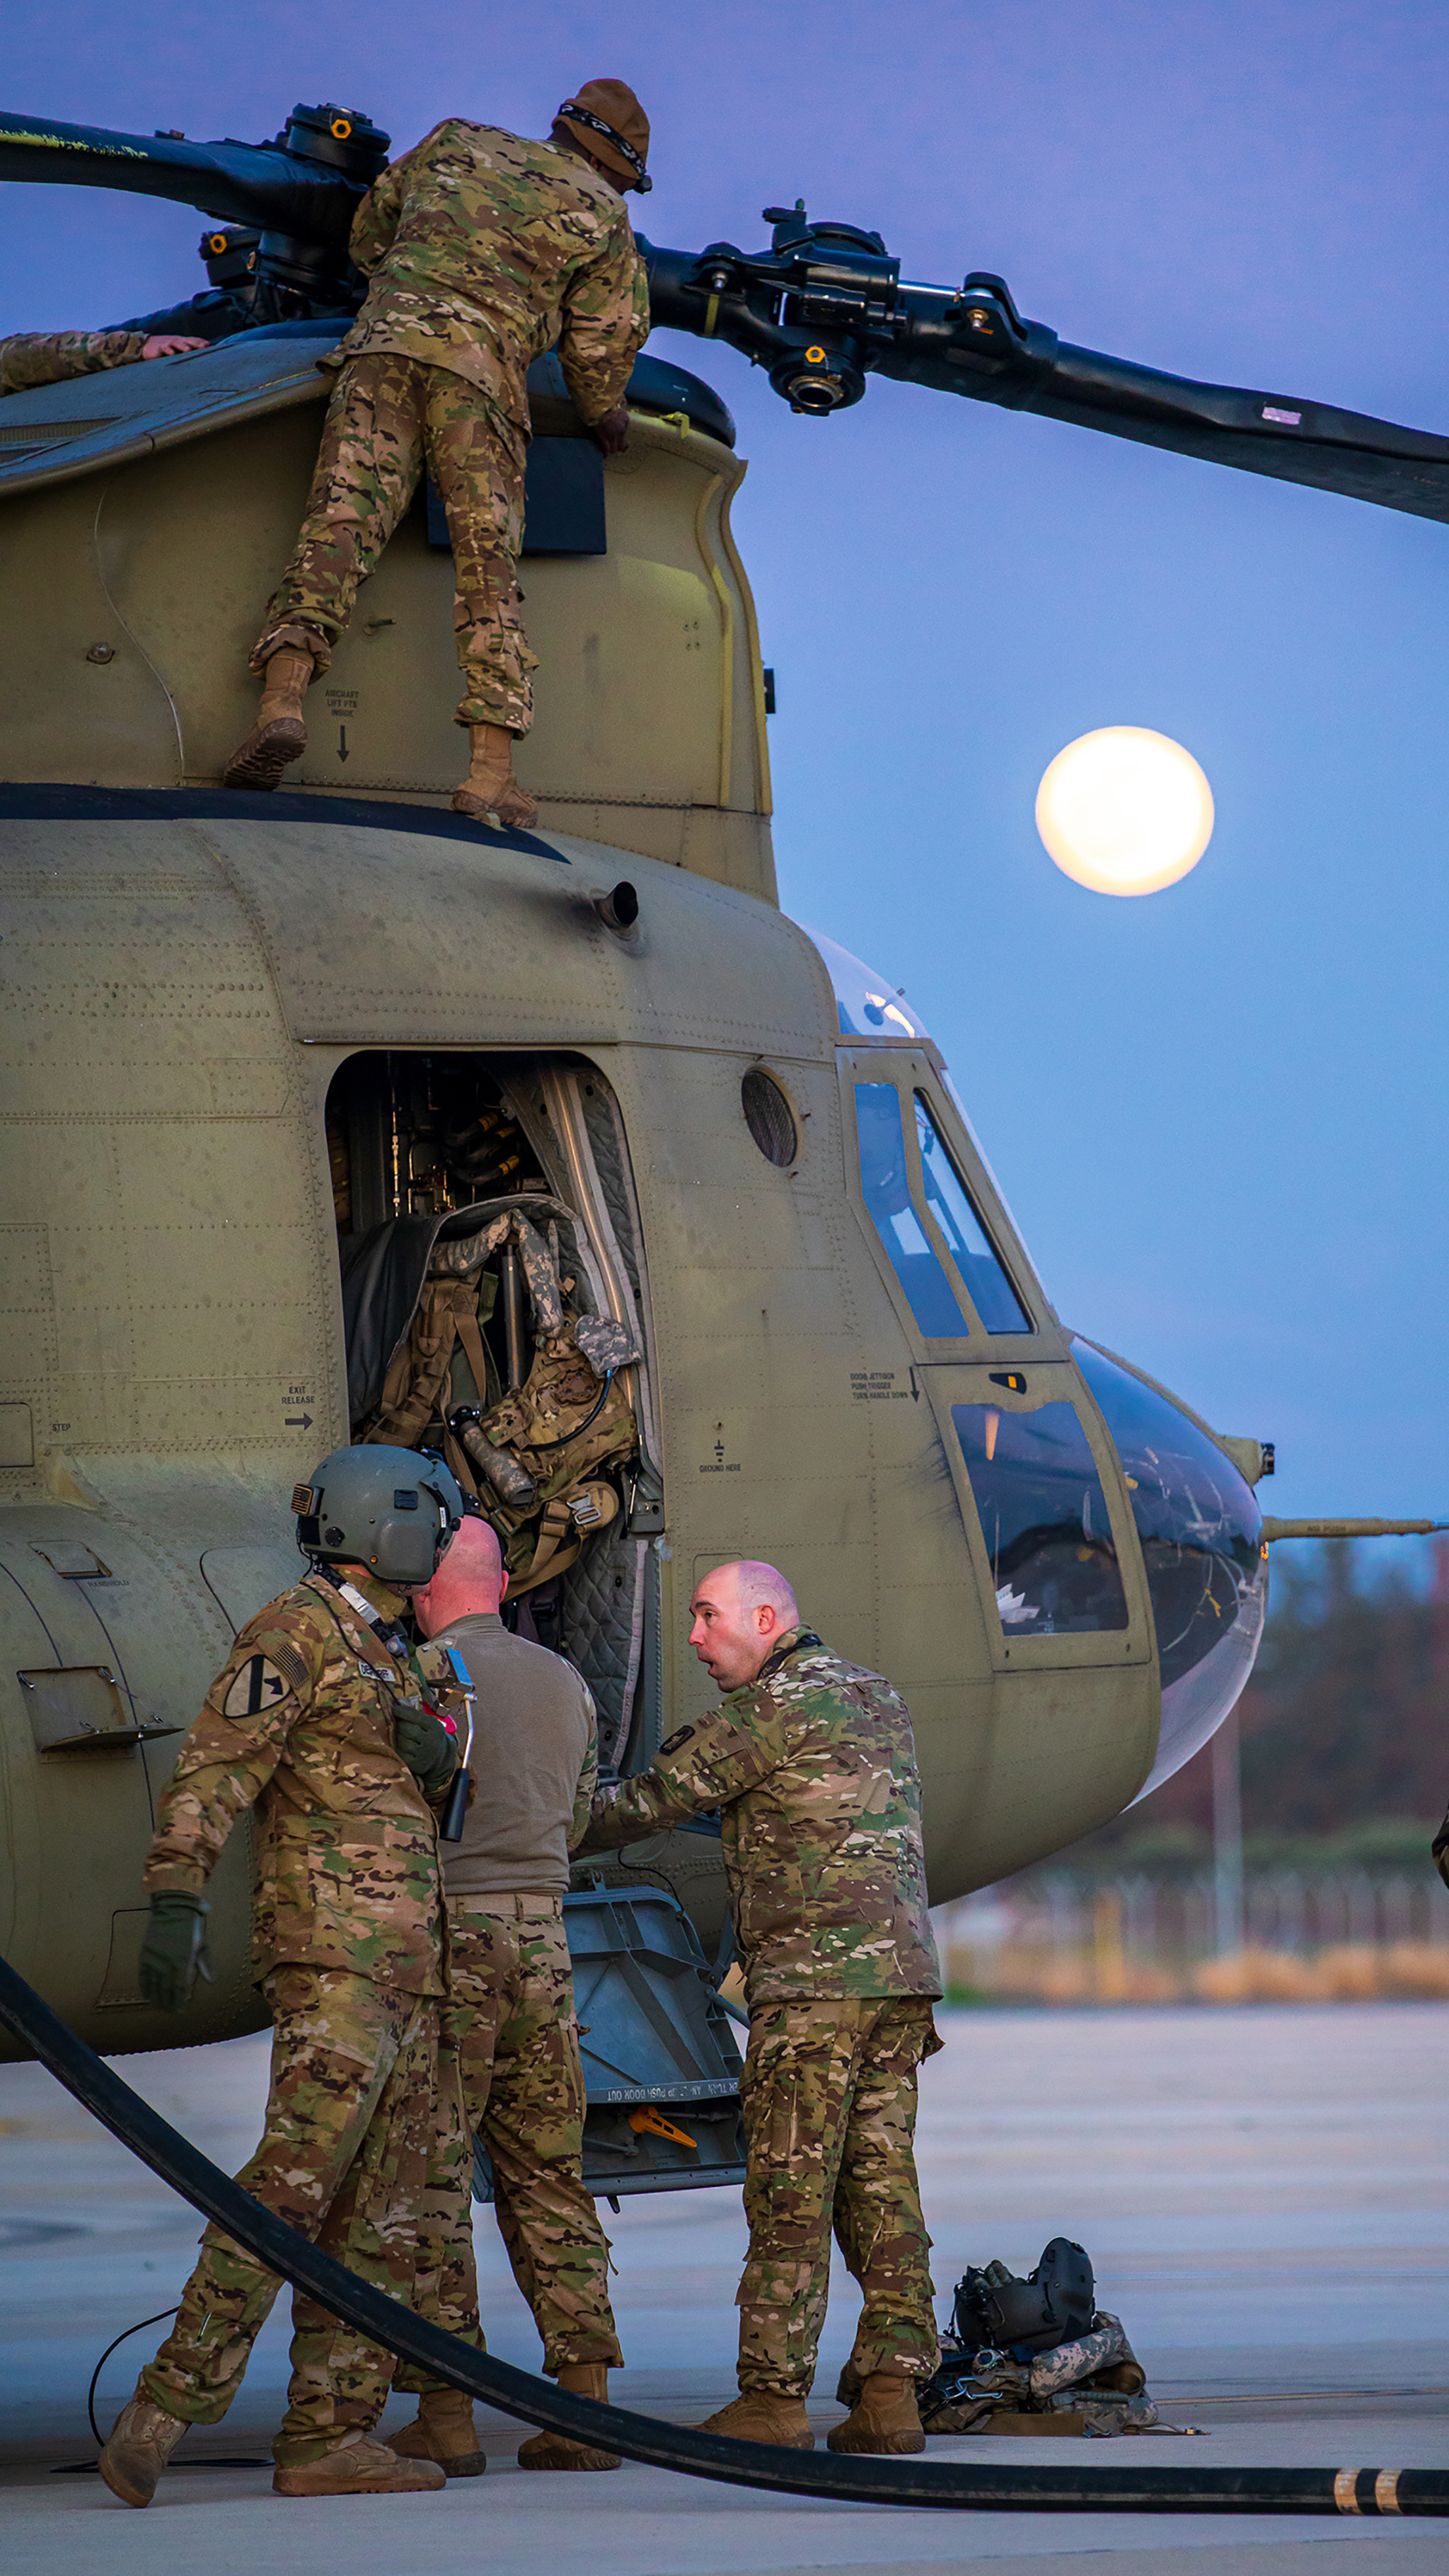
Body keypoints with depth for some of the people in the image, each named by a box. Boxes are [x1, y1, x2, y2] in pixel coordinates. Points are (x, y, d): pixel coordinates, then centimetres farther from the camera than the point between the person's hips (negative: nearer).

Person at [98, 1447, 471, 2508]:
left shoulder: (382, 1656, 24)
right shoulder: (298, 1630, -5)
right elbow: (213, 1768, -16)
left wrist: (433, 1750, 4)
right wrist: (178, 1900, -25)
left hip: (405, 1963, 10)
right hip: (333, 1950, -10)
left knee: (382, 2210, 4)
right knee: (297, 2180, -20)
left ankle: (329, 2438, 3)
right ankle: (166, 2410, -23)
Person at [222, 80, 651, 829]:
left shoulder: (456, 144, 25)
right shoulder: (602, 215, 16)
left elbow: (370, 229, 35)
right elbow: (602, 340, 14)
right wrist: (603, 414, 33)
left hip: (385, 339, 2)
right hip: (481, 371, -2)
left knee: (342, 519, -10)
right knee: (488, 567, -4)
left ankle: (282, 699, -32)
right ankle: (491, 772, -15)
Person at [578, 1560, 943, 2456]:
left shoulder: (772, 1707, -8)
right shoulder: (876, 1695, 18)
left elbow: (649, 1802, -2)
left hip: (816, 1983, -8)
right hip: (906, 1975, 8)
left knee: (790, 2197, -6)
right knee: (879, 2189, 6)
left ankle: (774, 2398, -7)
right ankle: (890, 2393, 1)